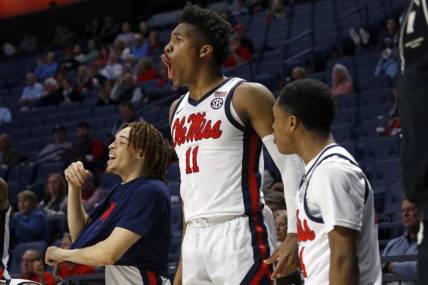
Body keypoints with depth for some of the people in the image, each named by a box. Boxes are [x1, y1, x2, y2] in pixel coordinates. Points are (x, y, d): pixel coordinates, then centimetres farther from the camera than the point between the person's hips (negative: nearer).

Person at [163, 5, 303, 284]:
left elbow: (291, 164, -9)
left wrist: (293, 237, -19)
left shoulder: (247, 96, -6)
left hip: (240, 233, -8)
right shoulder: (178, 109, 18)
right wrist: (183, 261, 20)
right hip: (196, 239, 8)